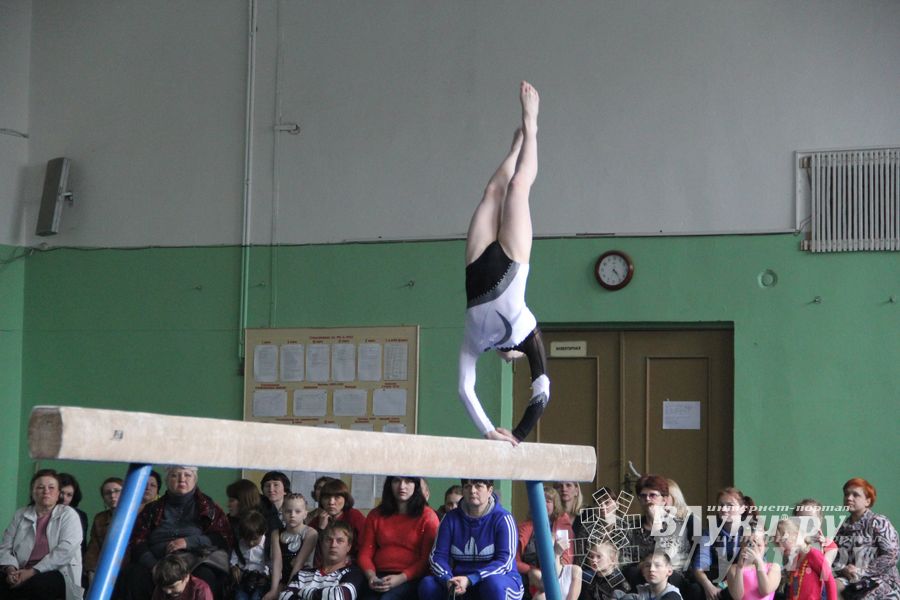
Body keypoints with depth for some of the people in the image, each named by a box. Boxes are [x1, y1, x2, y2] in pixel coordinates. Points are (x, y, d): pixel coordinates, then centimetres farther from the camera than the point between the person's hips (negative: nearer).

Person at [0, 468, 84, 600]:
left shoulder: (68, 514, 6)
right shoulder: (20, 515, 19)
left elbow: (66, 550, -9)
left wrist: (34, 571, -18)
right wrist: (11, 569, -11)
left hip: (59, 573, -3)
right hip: (23, 573, 3)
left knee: (34, 586, -38)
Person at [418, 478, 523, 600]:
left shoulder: (503, 519, -8)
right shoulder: (451, 519, 4)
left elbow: (505, 562, -16)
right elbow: (437, 555, -2)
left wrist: (470, 580, -29)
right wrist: (448, 580, -24)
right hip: (461, 582, 4)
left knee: (493, 584, -38)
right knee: (427, 584, -22)